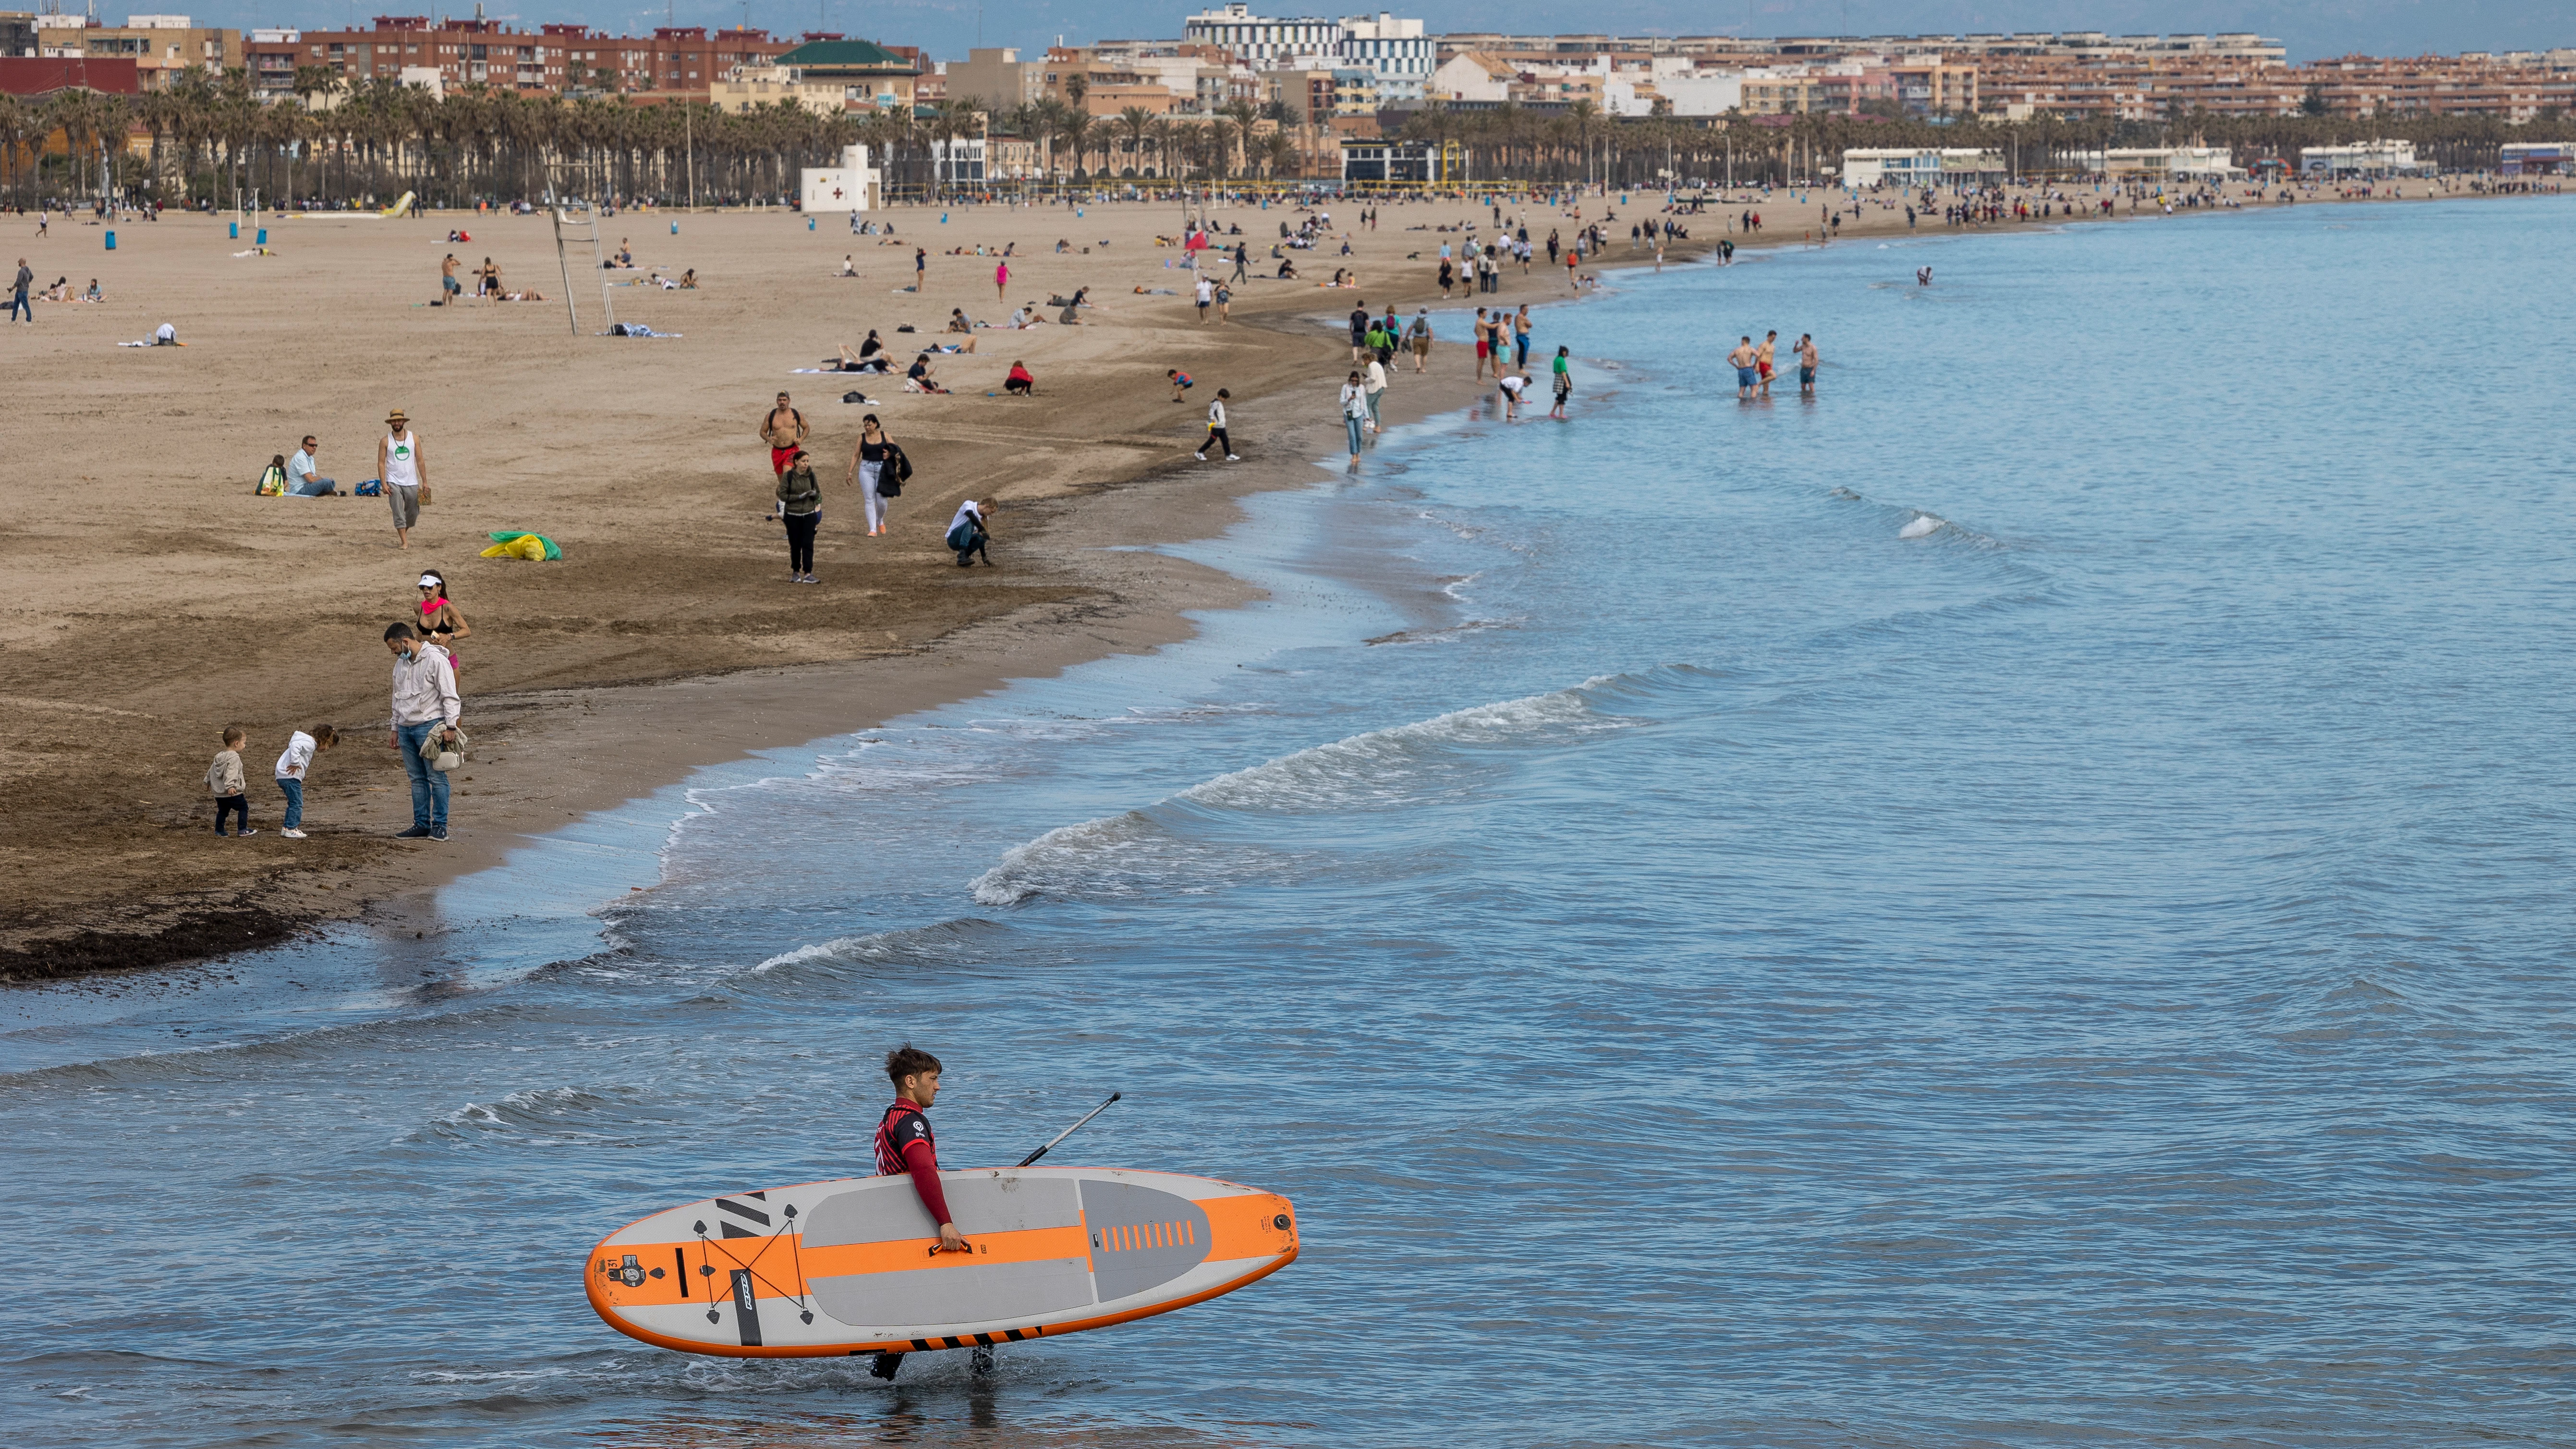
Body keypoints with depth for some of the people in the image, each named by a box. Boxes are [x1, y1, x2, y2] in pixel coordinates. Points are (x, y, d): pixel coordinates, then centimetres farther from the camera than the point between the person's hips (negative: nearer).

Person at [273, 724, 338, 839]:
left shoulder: (309, 743, 21)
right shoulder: (310, 743, -12)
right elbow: (295, 746, -29)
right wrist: (295, 763, -26)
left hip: (282, 776, 11)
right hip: (290, 776, -11)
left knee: (293, 803, 19)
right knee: (297, 804, -6)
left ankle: (287, 828, 24)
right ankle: (291, 829, -5)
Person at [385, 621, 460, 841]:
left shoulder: (435, 660, -9)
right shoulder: (401, 664, 17)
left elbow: (450, 696, -10)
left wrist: (450, 726, -14)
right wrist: (394, 729, 25)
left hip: (430, 726, -7)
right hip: (406, 728, 7)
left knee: (436, 777, -5)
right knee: (417, 778, 8)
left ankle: (440, 826, -3)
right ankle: (421, 825, 11)